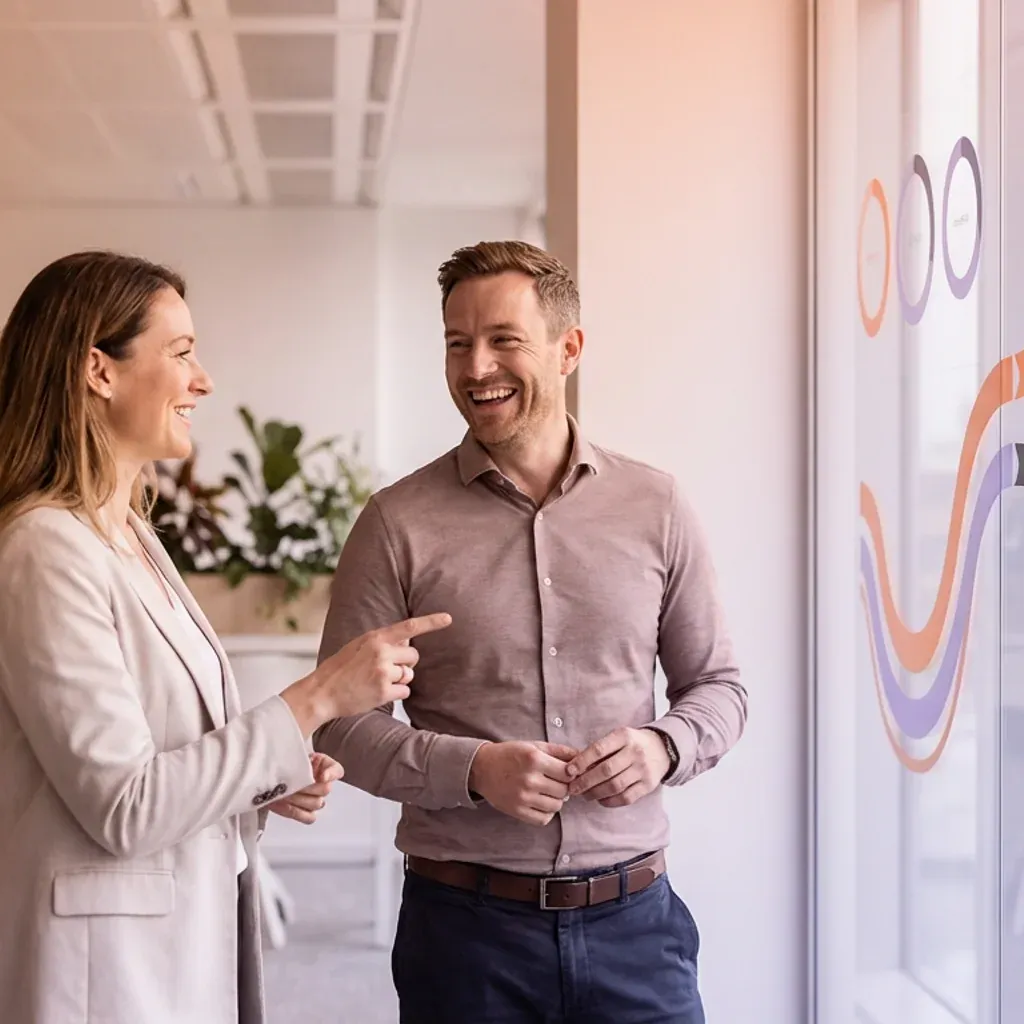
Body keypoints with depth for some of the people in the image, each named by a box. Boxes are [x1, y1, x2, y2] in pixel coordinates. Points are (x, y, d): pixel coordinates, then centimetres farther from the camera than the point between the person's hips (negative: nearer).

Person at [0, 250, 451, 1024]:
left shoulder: (132, 536, 10)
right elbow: (124, 807, -22)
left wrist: (267, 780, 0)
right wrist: (315, 699, -21)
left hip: (186, 938, 9)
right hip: (107, 960, -8)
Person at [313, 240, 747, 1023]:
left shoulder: (656, 508, 3)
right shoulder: (399, 524, -3)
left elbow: (718, 686, 11)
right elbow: (342, 724, -2)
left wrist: (665, 747, -10)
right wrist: (473, 770, -17)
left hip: (631, 920, 1)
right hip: (465, 922, -1)